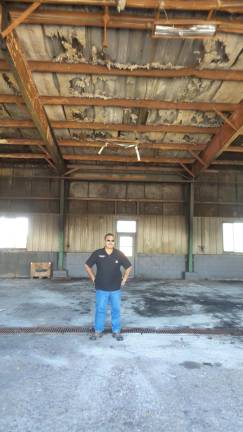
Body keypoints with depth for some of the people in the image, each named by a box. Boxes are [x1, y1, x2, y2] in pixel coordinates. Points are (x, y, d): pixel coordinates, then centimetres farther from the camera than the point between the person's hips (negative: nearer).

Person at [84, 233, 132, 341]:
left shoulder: (119, 254, -3)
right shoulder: (97, 253, -6)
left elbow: (128, 267, 9)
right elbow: (87, 266, 5)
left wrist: (124, 279, 5)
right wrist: (93, 278, 2)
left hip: (116, 288, 1)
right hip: (101, 288, -1)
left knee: (116, 310, 9)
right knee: (100, 310, 7)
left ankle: (116, 331, 23)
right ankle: (98, 331, 22)